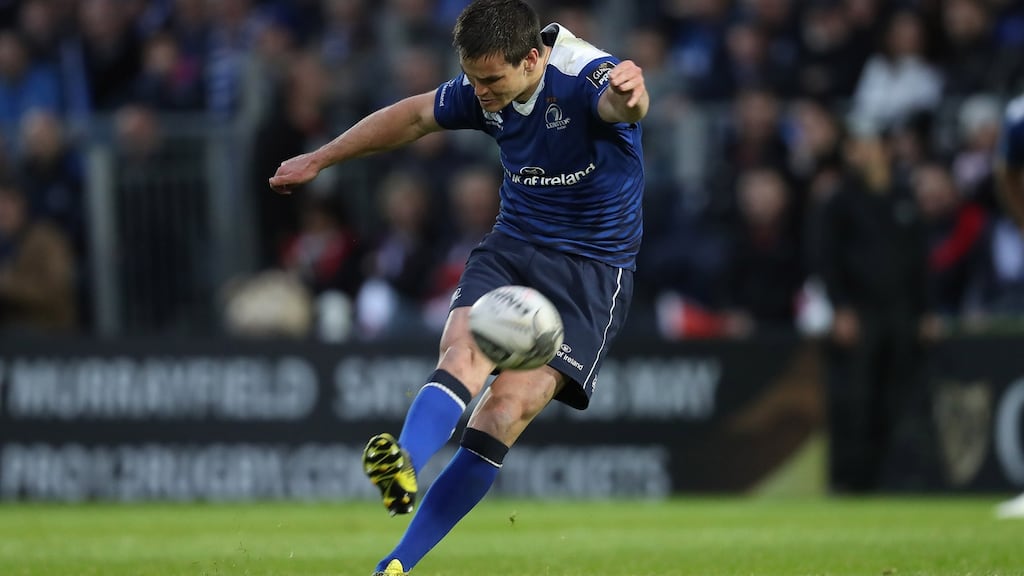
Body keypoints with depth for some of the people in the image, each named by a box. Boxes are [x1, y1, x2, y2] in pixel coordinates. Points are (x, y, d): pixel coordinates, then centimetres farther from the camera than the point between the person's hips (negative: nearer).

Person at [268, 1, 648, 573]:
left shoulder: (586, 77, -21)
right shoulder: (482, 91, -1)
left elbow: (620, 104, -46)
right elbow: (413, 116, 18)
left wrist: (630, 93, -72)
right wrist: (319, 159, 26)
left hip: (591, 273, -6)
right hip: (510, 248, 6)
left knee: (506, 411, -20)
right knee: (463, 351, -27)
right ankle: (405, 466, -54)